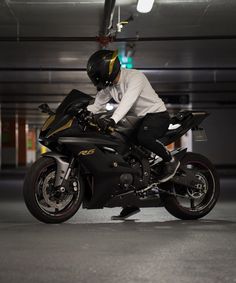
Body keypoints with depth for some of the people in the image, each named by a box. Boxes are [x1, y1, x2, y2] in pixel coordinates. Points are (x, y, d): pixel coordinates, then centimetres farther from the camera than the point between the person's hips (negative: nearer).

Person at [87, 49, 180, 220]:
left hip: (157, 114, -9)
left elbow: (127, 100, -39)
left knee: (143, 137, -39)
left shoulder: (134, 77, -23)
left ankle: (171, 160, -11)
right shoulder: (108, 86, 4)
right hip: (139, 119, 9)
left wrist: (113, 120, -53)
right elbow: (96, 105, 5)